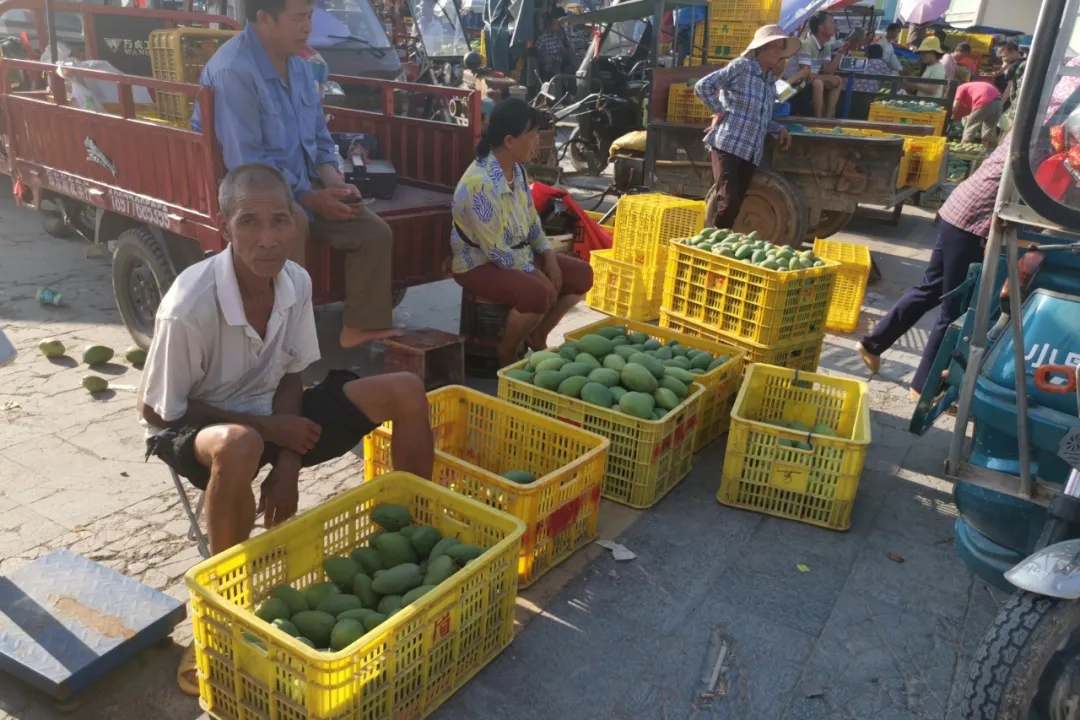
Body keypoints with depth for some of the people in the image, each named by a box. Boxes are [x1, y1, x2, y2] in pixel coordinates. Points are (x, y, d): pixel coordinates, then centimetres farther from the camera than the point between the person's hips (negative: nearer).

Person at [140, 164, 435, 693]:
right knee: (239, 447, -43)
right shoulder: (188, 307, -29)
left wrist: (287, 465, -14)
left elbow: (289, 379, -2)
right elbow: (156, 410, -17)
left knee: (406, 392, -8)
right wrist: (269, 429, -20)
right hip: (194, 426, -5)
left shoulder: (296, 282, -13)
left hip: (271, 417, 6)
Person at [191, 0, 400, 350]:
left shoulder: (299, 65, 6)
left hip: (305, 184, 8)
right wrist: (311, 197, -21)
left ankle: (363, 324, 4)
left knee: (376, 232, -6)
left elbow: (320, 137, 13)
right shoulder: (233, 71, -21)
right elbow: (245, 162, -25)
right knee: (291, 223, -39)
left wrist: (334, 183, -6)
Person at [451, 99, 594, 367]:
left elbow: (531, 219, 12)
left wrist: (548, 256, -2)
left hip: (519, 253, 9)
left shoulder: (517, 169, 0)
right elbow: (496, 251, -26)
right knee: (539, 293, -33)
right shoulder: (480, 183, -28)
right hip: (480, 263, -9)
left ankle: (536, 337, 16)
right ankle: (507, 351, -6)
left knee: (582, 274, 1)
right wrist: (535, 273, -19)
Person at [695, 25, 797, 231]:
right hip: (728, 145, -7)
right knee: (726, 201, -14)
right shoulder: (741, 66, -3)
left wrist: (778, 129, 11)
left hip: (752, 152, 7)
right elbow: (703, 86, -8)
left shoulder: (771, 82, 19)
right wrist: (719, 111, -7)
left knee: (735, 204, 6)